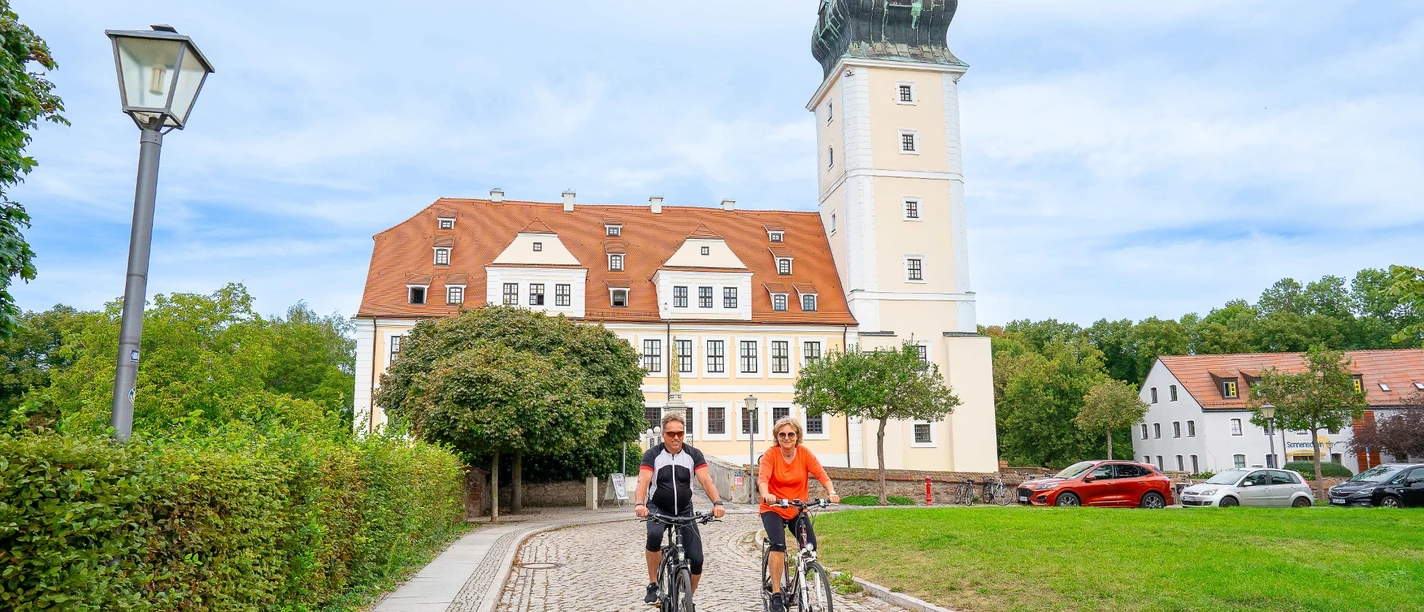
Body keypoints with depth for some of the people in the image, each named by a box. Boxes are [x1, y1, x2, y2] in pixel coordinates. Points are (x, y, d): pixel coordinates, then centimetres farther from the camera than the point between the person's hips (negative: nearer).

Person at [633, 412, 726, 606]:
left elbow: (706, 480, -19)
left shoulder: (693, 454, -8)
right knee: (654, 535, -35)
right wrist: (639, 504, -45)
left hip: (684, 510, 2)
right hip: (658, 508, -2)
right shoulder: (652, 455, -11)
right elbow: (643, 481, -25)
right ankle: (653, 585, -17)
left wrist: (717, 502, -38)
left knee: (696, 559, -8)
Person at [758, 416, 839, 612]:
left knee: (810, 546, -12)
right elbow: (763, 477, -28)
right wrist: (766, 494, -49)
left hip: (797, 510, 3)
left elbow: (821, 473, -18)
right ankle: (776, 595, -13)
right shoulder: (771, 454, -13)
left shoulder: (804, 453, -6)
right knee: (779, 544, -24)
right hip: (773, 509, -3)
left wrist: (831, 492, -37)